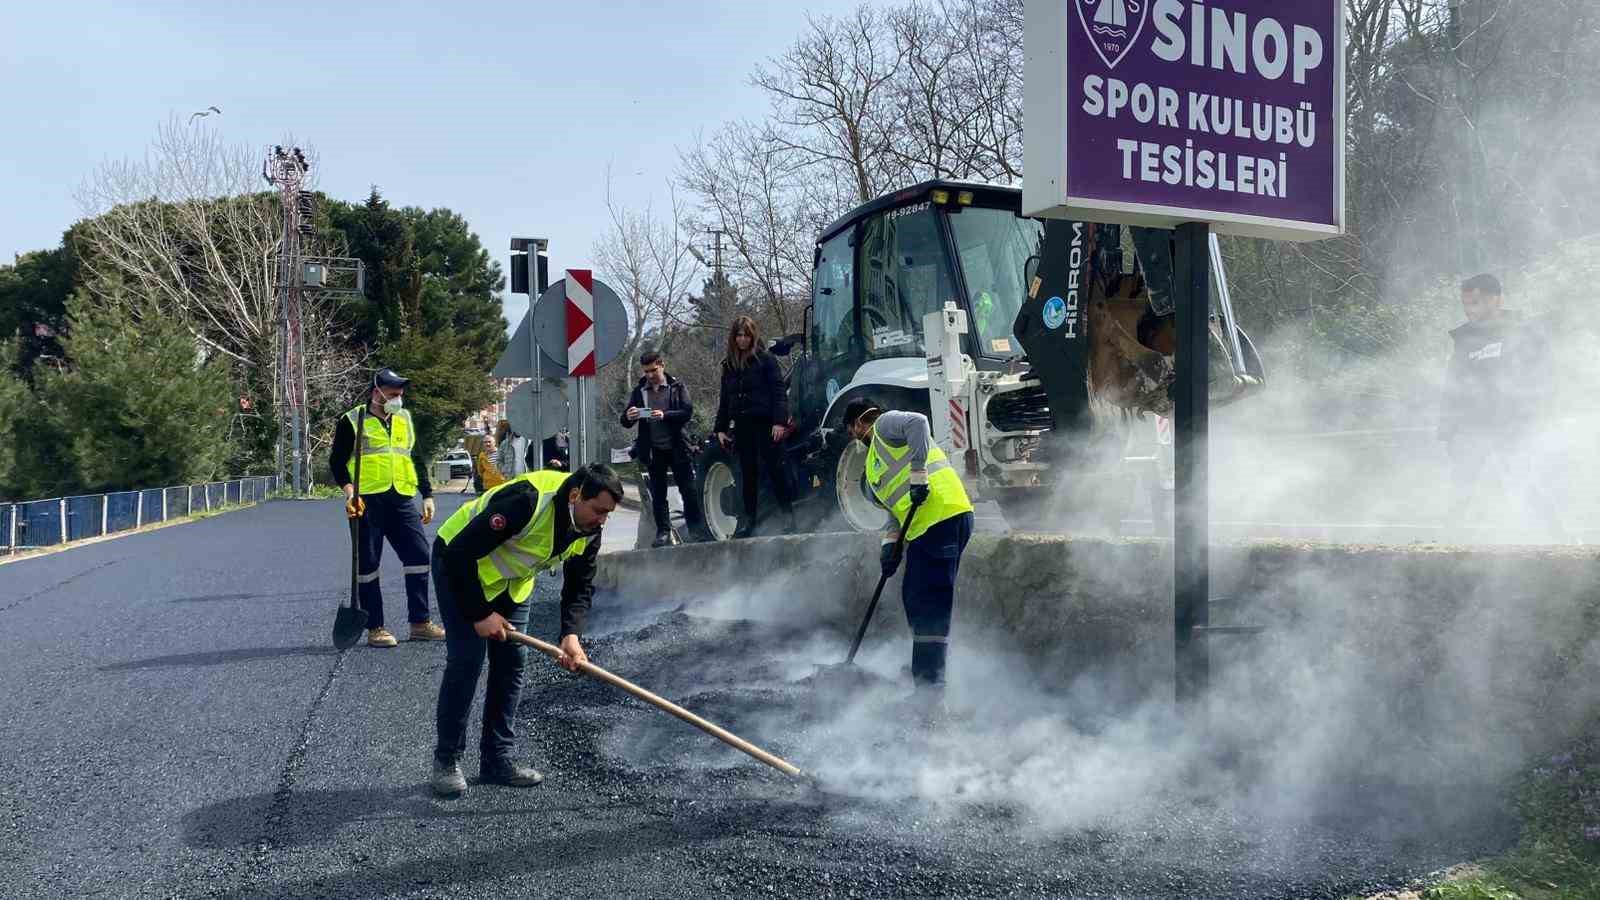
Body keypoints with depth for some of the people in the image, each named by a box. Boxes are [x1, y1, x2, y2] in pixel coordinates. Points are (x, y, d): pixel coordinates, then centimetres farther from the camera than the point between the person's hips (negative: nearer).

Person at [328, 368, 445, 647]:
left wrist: (428, 495, 16)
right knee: (367, 563, 0)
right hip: (367, 501, -4)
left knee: (419, 554, -2)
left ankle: (420, 622, 7)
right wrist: (349, 489, -17)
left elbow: (417, 460, 22)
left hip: (401, 500, 5)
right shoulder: (352, 421, 1)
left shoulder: (405, 420, 17)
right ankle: (375, 628, 8)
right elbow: (337, 461, -1)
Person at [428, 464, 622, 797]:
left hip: (513, 581, 7)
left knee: (512, 662, 3)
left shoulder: (589, 530, -14)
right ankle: (446, 760, 1)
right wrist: (480, 614, -28)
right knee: (467, 659, -11)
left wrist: (571, 635, -23)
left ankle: (497, 759, 11)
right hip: (459, 567, -7)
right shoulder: (527, 500, -38)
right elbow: (461, 553, -34)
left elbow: (580, 586, -5)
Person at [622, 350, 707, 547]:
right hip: (653, 450, 2)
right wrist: (629, 417, -18)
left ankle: (697, 529, 9)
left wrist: (665, 415, -24)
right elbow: (625, 423, 7)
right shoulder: (639, 391, 8)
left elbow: (688, 412, -8)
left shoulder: (677, 387, 3)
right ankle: (663, 532, 10)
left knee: (688, 490, 1)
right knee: (658, 494, 5)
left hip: (677, 447, -2)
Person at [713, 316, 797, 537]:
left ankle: (788, 514, 3)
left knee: (775, 468, -4)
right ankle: (749, 518, 13)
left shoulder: (766, 359, -1)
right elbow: (724, 399, 18)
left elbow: (779, 392, -7)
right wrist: (720, 428, 13)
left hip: (765, 423, -5)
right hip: (742, 425, 5)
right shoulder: (729, 365, 14)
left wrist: (780, 421, -16)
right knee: (747, 473, 8)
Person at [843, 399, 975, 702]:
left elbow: (918, 422, -18)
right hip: (926, 525, 10)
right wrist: (890, 542, 8)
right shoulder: (875, 461, 31)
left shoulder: (885, 423, 4)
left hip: (943, 516, -10)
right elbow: (896, 507, 24)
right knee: (913, 596, 19)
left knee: (929, 606, -13)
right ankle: (924, 676, 31)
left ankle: (930, 692, -16)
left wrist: (918, 472, -21)